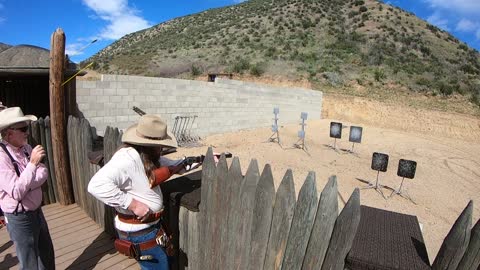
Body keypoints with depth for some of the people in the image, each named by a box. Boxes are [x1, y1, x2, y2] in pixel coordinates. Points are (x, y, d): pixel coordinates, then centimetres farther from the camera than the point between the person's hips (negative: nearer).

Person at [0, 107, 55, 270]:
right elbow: (17, 192, -27)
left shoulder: (26, 148, -3)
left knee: (47, 253, 25)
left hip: (36, 211, 6)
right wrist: (32, 163, -29)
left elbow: (43, 174, -5)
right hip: (20, 218, -6)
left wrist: (25, 185, -22)